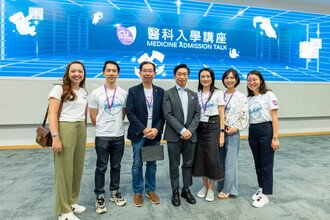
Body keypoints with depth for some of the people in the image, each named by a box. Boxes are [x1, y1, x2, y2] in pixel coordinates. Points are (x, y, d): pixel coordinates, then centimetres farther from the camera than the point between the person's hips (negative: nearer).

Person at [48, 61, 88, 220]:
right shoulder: (59, 89, -5)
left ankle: (72, 202, 29)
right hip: (64, 130, -6)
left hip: (81, 130, 6)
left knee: (77, 168, 12)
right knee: (64, 169, 1)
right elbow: (52, 115, -12)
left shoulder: (84, 92, 14)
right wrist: (55, 137, -20)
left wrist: (84, 132, 16)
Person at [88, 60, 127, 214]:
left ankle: (114, 193, 30)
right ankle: (99, 197, 21)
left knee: (116, 166, 14)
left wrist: (116, 126, 12)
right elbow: (93, 117, 0)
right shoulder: (96, 93, -6)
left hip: (119, 136, 3)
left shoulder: (123, 93, 2)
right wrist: (103, 128, 7)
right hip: (102, 137, -3)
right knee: (101, 167, 7)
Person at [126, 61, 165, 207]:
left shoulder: (160, 92, 6)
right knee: (137, 165, 7)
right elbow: (130, 113, -8)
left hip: (154, 134, 2)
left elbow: (162, 114, 3)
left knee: (152, 164, 13)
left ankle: (151, 190, 29)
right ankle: (138, 192, 24)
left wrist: (156, 130, -11)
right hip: (138, 134, -2)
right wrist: (143, 129, -15)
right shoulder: (133, 91, -1)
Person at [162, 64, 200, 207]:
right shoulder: (168, 94, 0)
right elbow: (168, 115, -10)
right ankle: (175, 192, 21)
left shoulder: (193, 95, 12)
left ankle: (186, 190, 27)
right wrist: (182, 130, -16)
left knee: (188, 164, 12)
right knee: (174, 165, 7)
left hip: (190, 135, 4)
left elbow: (197, 114, 5)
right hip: (174, 136, -3)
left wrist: (190, 130, -9)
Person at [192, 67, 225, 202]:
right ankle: (204, 186, 26)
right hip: (199, 128, 3)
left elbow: (222, 115, -2)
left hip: (213, 127, -3)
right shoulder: (196, 94, 8)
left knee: (212, 158, -2)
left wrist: (222, 133, -8)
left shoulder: (218, 93, -1)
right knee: (201, 157, 8)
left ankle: (211, 188, 17)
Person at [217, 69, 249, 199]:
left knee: (230, 161, 0)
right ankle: (223, 186, 26)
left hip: (233, 132, -4)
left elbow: (245, 118, -4)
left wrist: (236, 128, -14)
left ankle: (229, 190, 13)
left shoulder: (241, 97, -3)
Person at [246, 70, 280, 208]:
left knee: (266, 163, 2)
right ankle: (261, 188, 32)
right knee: (258, 163, 15)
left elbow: (274, 118, -9)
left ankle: (265, 195, 13)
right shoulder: (248, 98, 10)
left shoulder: (268, 95, -6)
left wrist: (275, 137, -13)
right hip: (252, 131, 6)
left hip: (266, 130, -5)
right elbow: (246, 117, 10)